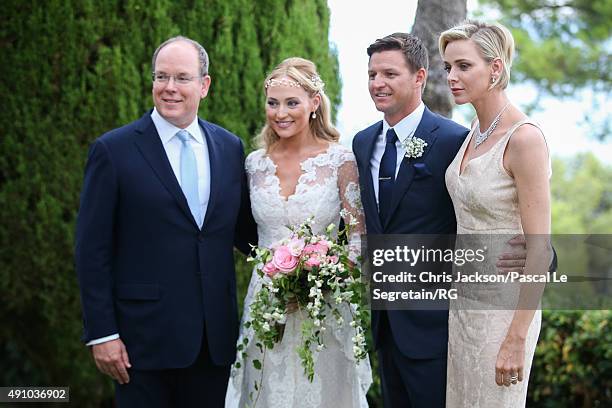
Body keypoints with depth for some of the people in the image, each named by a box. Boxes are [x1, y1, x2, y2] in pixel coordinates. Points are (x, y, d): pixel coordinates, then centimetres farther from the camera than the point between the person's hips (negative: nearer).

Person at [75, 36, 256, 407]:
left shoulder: (230, 147, 8)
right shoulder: (113, 150, -5)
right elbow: (92, 249, -5)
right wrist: (101, 334, -10)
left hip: (216, 335, 4)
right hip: (145, 335, -4)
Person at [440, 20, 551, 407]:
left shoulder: (525, 138, -20)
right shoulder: (475, 131, 5)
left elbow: (540, 249, -20)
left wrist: (517, 339, -20)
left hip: (503, 308, -8)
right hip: (464, 300, 8)